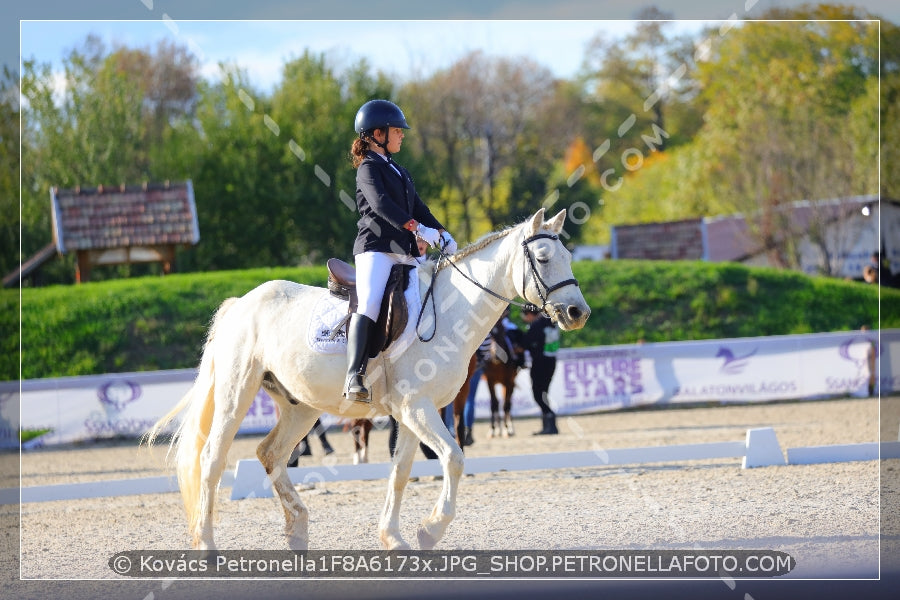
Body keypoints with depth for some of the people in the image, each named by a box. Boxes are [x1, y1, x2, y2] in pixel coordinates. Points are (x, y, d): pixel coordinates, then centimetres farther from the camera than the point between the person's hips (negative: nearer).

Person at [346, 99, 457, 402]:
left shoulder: (399, 172, 26)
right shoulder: (369, 168, -1)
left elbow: (417, 208, 24)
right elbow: (381, 204, -17)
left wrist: (443, 235, 7)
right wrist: (419, 229, -26)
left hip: (404, 252, 9)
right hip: (375, 248, -9)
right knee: (370, 304, -27)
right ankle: (354, 378, -37)